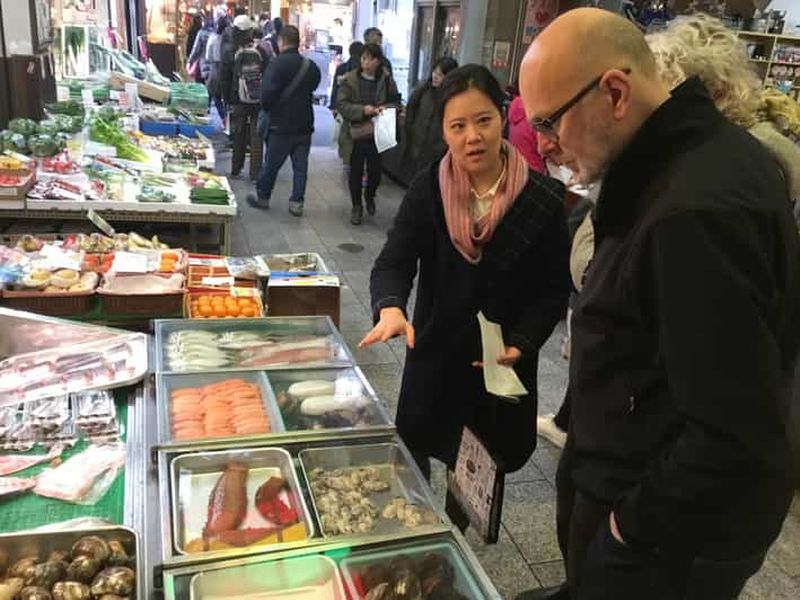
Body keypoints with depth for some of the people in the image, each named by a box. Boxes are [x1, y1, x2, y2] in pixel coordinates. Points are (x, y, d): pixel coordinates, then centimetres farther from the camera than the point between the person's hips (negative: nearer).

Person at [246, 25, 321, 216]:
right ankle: (297, 202, 10)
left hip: (281, 124, -4)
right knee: (300, 166, 8)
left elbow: (267, 95, -19)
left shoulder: (277, 64, -14)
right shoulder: (310, 66, 3)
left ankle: (263, 197, 24)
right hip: (304, 124, 4)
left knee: (271, 164, 10)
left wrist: (268, 109, -1)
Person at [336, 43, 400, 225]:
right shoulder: (350, 79, -4)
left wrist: (386, 108, -13)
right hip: (355, 134, 0)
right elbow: (341, 104, -7)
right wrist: (362, 110, -20)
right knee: (356, 172, 9)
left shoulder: (386, 80, -1)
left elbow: (396, 102, 8)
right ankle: (357, 206, 27)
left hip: (377, 135, 1)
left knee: (375, 172, 6)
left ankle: (369, 195, 39)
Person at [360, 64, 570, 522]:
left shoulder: (543, 198, -11)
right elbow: (395, 260, -14)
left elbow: (555, 288, -6)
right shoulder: (428, 189, -7)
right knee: (411, 461, 15)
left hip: (503, 366, 0)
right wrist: (390, 307, -35)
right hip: (435, 357, 1)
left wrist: (520, 344, -18)